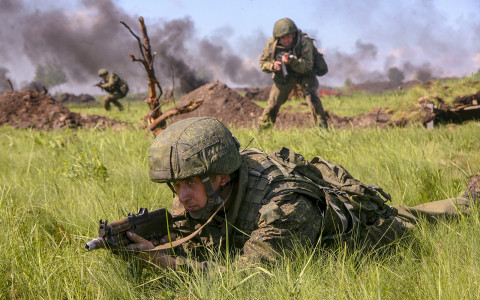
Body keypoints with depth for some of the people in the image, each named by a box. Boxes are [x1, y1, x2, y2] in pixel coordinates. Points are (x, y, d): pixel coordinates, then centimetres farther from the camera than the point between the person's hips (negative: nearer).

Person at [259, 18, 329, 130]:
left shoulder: (304, 42, -31)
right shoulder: (272, 43, -20)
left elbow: (307, 66, -35)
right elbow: (262, 62, -9)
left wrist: (291, 61, -51)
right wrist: (272, 66, -31)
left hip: (304, 73, -3)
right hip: (284, 74, 3)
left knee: (311, 95, -26)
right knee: (273, 102, -4)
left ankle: (322, 127, -19)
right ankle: (263, 128, 16)